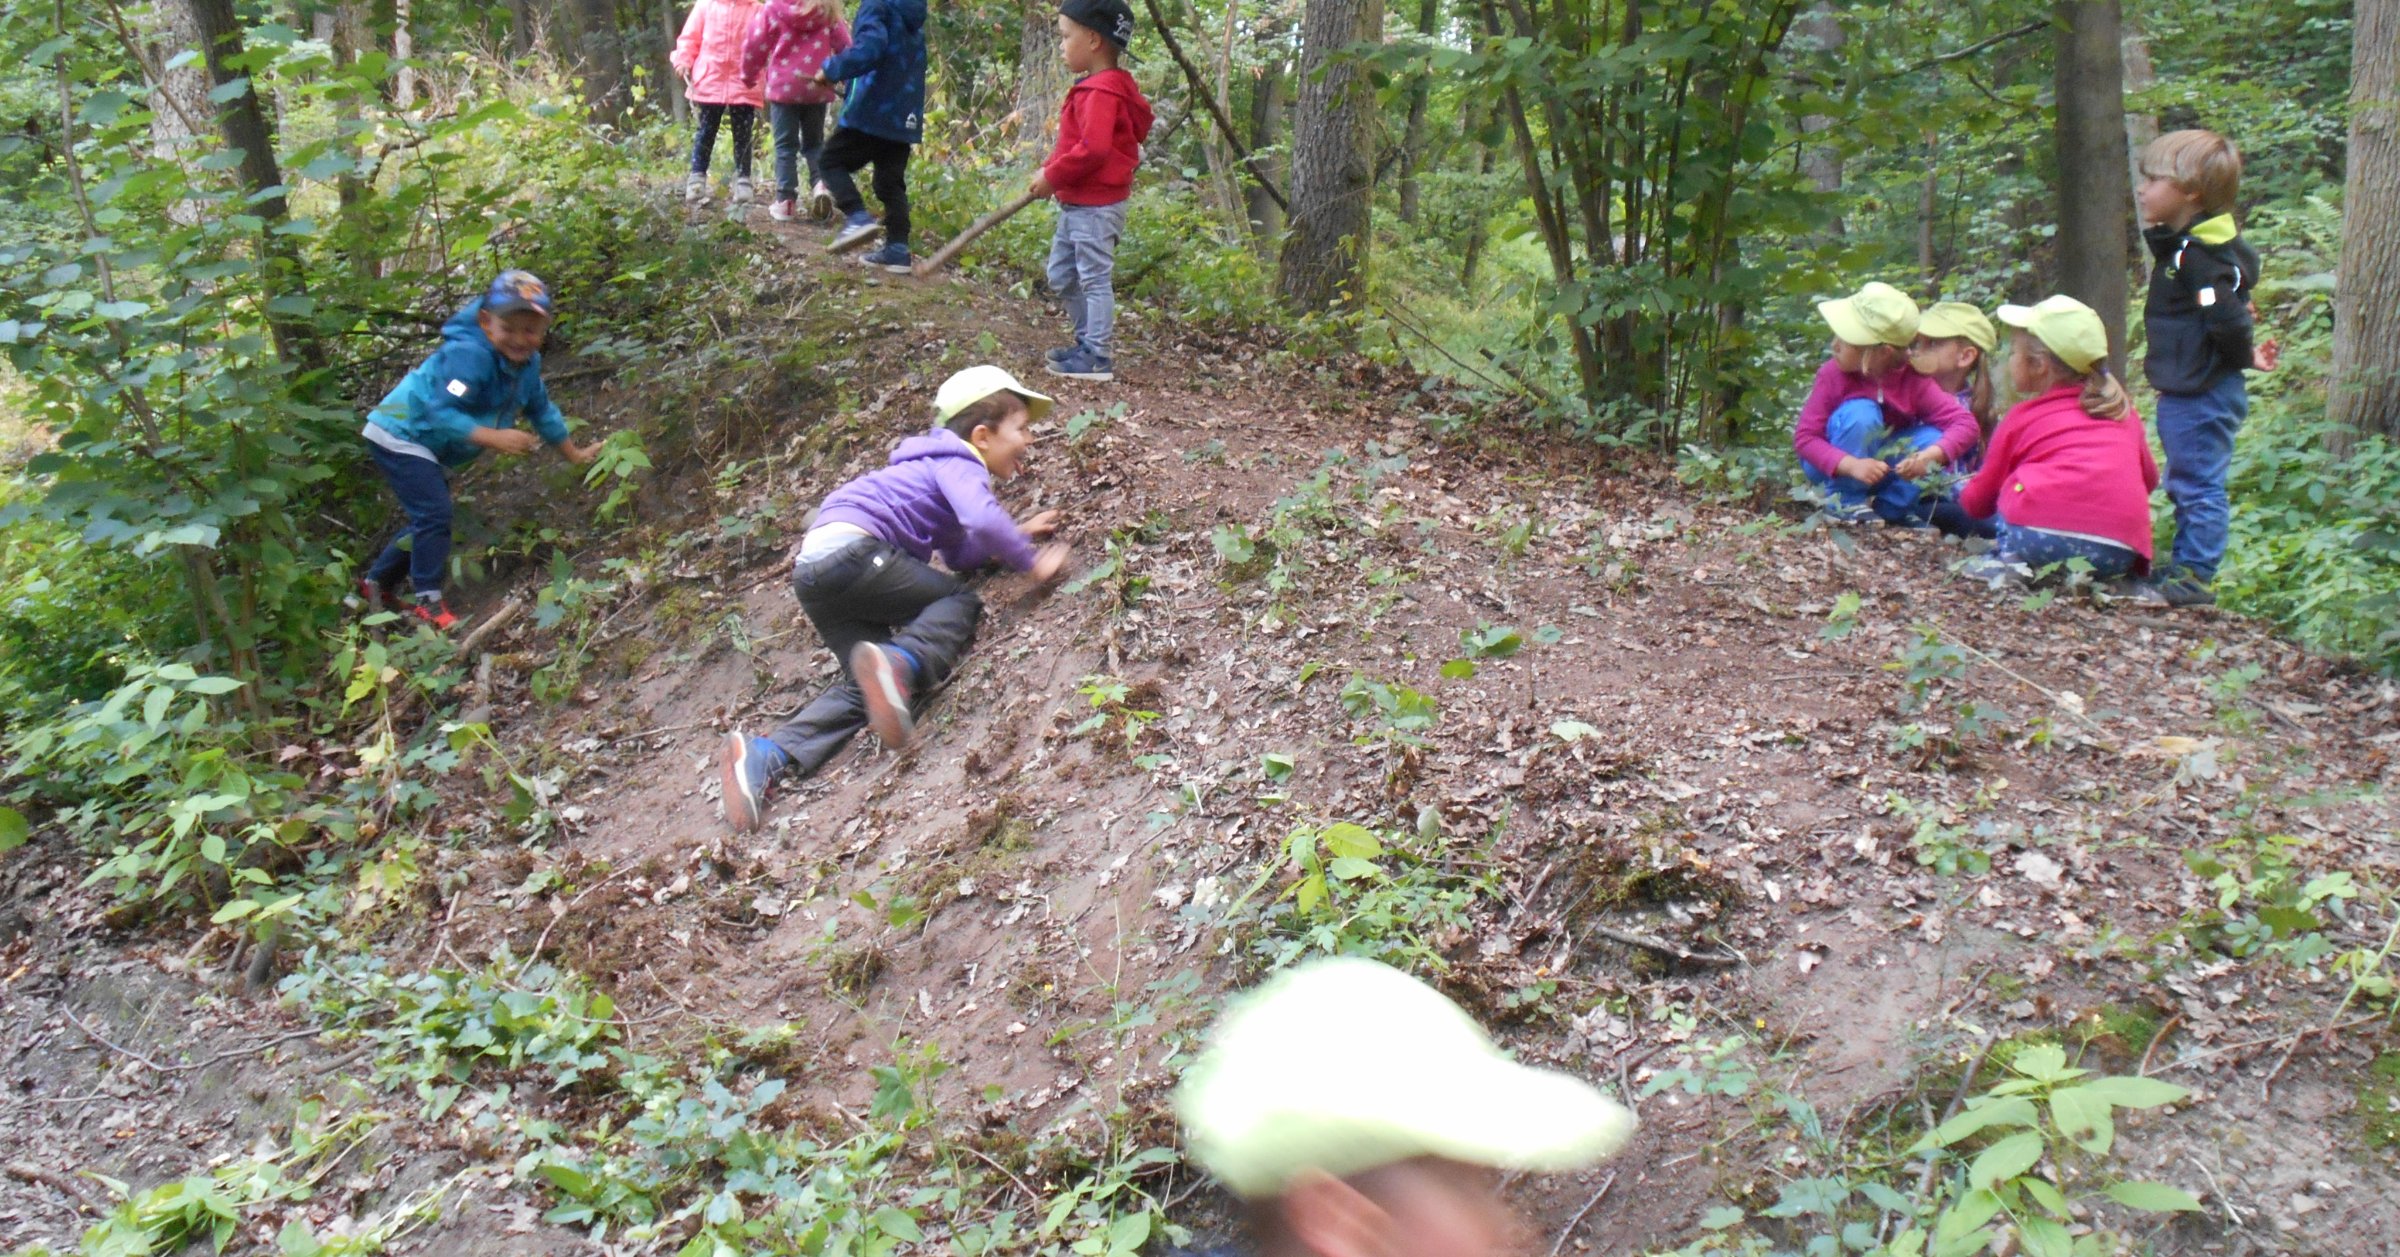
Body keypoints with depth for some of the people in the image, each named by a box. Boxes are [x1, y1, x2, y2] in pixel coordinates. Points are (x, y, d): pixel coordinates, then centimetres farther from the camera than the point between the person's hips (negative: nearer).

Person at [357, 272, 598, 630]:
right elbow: (442, 411, -39)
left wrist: (574, 453, 13)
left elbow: (541, 410, 10)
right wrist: (494, 437, -48)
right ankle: (426, 601, -10)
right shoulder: (469, 355, -33)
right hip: (399, 435, -10)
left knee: (430, 519, 17)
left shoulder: (527, 363, -5)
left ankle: (375, 581, 35)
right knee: (434, 514, -19)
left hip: (427, 445, 10)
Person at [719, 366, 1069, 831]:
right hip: (850, 549, -9)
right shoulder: (957, 462, -1)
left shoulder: (941, 465, 29)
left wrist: (1019, 533, 28)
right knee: (961, 603, -3)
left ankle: (767, 756, -16)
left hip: (813, 572, 9)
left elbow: (959, 554, 33)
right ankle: (901, 660, -34)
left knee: (865, 687, 2)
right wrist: (1031, 561, -8)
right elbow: (983, 520, -21)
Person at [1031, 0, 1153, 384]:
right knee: (1061, 274, 19)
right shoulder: (1095, 87, 12)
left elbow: (1093, 149, -30)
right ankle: (1090, 341, 28)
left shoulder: (1101, 93, -20)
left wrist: (1053, 176, -20)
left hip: (1095, 206, -11)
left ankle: (1098, 358, 3)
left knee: (1095, 278, -4)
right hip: (1077, 203, 11)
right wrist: (1050, 171, 8)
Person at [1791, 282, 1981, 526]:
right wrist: (1852, 465, -39)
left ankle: (1891, 503, -5)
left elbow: (1965, 424, -20)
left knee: (1937, 439, -21)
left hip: (1886, 464, 2)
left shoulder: (1913, 380, -17)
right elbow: (1804, 437, -24)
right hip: (1835, 467, -2)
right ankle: (1844, 500, -14)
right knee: (1861, 413, -30)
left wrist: (1928, 456, -39)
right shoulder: (1833, 374, -21)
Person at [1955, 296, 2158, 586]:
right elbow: (2148, 478, 32)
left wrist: (1964, 496, 46)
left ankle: (2008, 559, -2)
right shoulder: (2124, 411, 24)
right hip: (2123, 550, 4)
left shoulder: (2024, 417, 14)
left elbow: (1979, 499, 24)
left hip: (2043, 535, -4)